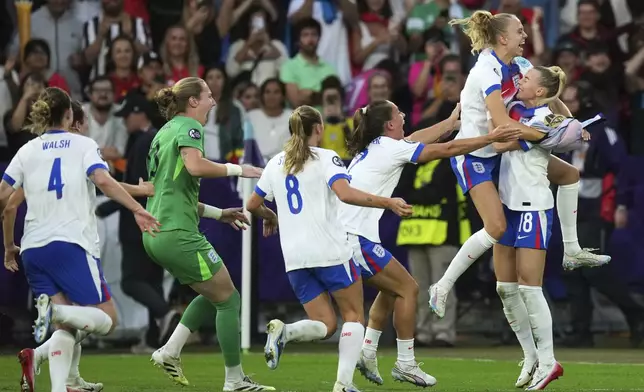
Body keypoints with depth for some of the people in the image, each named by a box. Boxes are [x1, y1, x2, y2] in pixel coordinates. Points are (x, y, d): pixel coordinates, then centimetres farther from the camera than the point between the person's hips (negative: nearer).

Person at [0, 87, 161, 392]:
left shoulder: (27, 151, 15)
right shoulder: (83, 145, 5)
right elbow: (103, 181, -13)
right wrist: (137, 209, -14)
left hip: (33, 249, 5)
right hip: (71, 245, -5)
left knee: (66, 328, 8)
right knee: (106, 319, -1)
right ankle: (54, 309, -30)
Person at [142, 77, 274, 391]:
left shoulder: (165, 131, 20)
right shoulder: (188, 126, -7)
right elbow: (195, 165, -27)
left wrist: (217, 213, 24)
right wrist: (237, 169, -16)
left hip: (156, 233, 10)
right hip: (179, 235, -9)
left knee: (213, 294, 22)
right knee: (229, 299, 1)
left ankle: (169, 352, 10)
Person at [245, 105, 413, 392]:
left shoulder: (276, 164, 13)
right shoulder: (325, 158, -3)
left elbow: (252, 205, 21)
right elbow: (345, 193, -20)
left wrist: (269, 216, 42)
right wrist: (387, 203, -22)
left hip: (294, 258, 5)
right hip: (330, 250, -5)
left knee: (325, 325, 10)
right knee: (353, 315, 9)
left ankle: (283, 331, -21)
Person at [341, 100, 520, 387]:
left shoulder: (371, 147, 16)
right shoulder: (390, 148, -8)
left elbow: (416, 139, 29)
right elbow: (446, 149, -5)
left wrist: (451, 122, 38)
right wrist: (490, 138, 2)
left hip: (343, 234, 9)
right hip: (356, 237, -9)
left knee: (391, 288, 21)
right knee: (407, 288, 2)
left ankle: (367, 352, 16)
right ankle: (405, 365, 5)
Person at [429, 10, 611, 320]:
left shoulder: (519, 66, 0)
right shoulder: (488, 71, -26)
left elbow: (548, 96, 9)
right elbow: (502, 123, -37)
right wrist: (549, 135, -36)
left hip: (501, 150, 9)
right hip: (473, 155, -9)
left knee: (569, 173, 11)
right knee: (496, 229, -21)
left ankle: (572, 251, 21)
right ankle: (442, 287, -9)